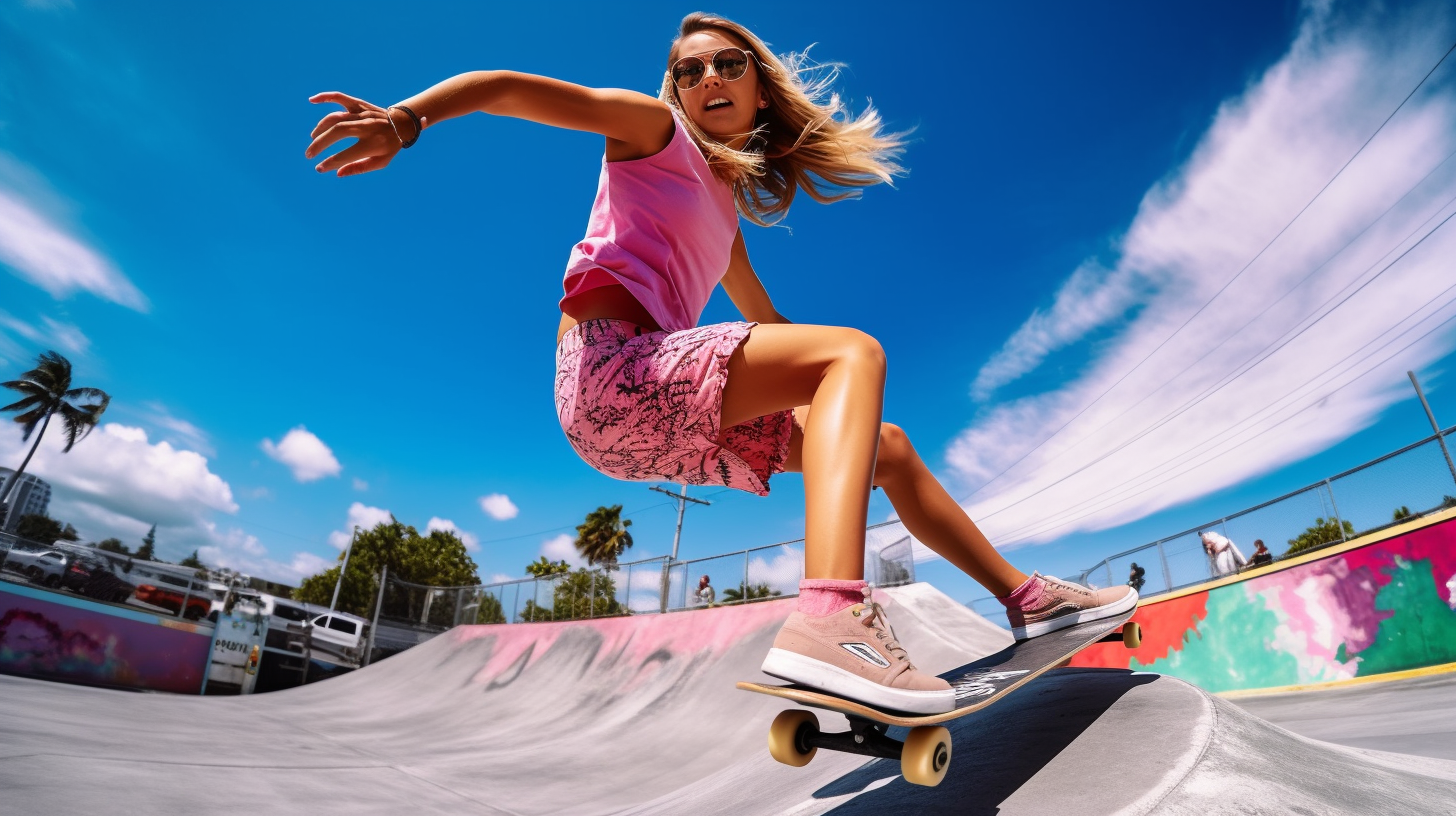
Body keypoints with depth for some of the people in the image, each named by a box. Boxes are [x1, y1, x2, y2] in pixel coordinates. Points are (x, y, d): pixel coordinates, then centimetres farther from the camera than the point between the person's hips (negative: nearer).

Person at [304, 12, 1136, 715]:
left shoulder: (725, 209, 28)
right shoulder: (651, 130, 8)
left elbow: (769, 320, 36)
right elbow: (510, 88, -6)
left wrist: (843, 393, 34)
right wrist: (408, 118, -24)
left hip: (666, 417, 8)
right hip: (609, 374, -8)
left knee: (889, 446, 9)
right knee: (857, 351, -23)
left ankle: (1024, 594, 20)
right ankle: (830, 617, -43)